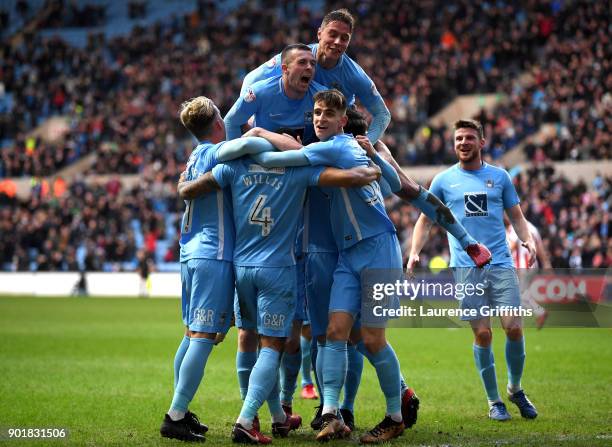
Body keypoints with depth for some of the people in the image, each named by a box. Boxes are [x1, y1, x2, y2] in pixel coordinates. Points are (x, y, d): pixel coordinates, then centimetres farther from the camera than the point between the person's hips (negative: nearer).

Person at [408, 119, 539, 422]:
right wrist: (414, 253, 1)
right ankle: (494, 401, 9)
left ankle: (515, 389, 16)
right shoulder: (444, 180, 9)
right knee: (482, 334, -5)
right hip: (465, 268, -1)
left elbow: (515, 215, 17)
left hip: (501, 264, 1)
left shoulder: (499, 176, 12)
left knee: (514, 328, -8)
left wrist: (527, 240, -2)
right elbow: (425, 220, 15)